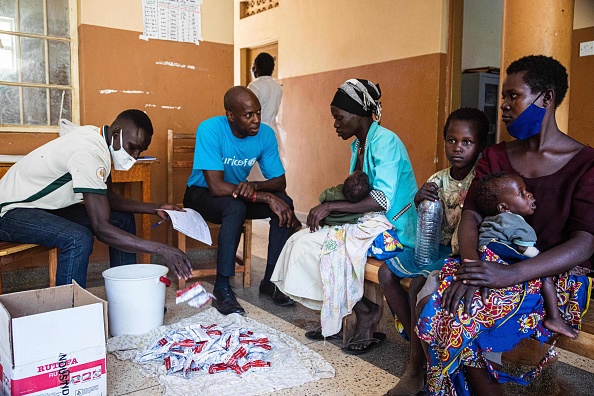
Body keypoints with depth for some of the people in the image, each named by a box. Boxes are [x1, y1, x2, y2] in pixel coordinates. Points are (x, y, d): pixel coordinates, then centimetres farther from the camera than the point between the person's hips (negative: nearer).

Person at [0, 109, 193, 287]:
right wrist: (161, 249, -37)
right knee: (79, 238, -36)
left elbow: (108, 198, 5)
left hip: (47, 206, 10)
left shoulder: (98, 137, -3)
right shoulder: (89, 153, -32)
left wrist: (155, 208, -7)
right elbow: (101, 228, -35)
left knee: (123, 220, 4)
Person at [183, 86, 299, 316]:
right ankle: (222, 289, -27)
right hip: (202, 194, -5)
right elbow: (216, 186, -33)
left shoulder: (265, 134, -13)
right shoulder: (210, 130, -27)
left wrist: (254, 186, -30)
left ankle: (271, 280, -11)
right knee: (235, 207, -37)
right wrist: (266, 196, -35)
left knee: (284, 203, -20)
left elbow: (280, 182, -8)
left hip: (239, 194, 5)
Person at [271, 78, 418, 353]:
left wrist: (331, 206, -23)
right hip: (364, 220, 9)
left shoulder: (385, 142, -15)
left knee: (312, 245, -21)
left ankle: (365, 313, -5)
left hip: (392, 226, -9)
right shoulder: (358, 145, 15)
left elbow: (383, 200, -24)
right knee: (301, 241, -5)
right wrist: (327, 207, 0)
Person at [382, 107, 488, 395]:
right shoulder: (438, 180, 5)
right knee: (386, 273, 2)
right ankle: (418, 341, 6)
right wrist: (418, 200, -22)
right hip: (439, 248, 8)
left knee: (418, 284, -26)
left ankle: (415, 370, -12)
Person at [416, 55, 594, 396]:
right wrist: (470, 266, -22)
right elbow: (472, 216, 0)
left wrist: (510, 274, -31)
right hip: (495, 263, 4)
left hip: (556, 277, -4)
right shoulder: (495, 156, 10)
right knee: (429, 300, -24)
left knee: (464, 317, -29)